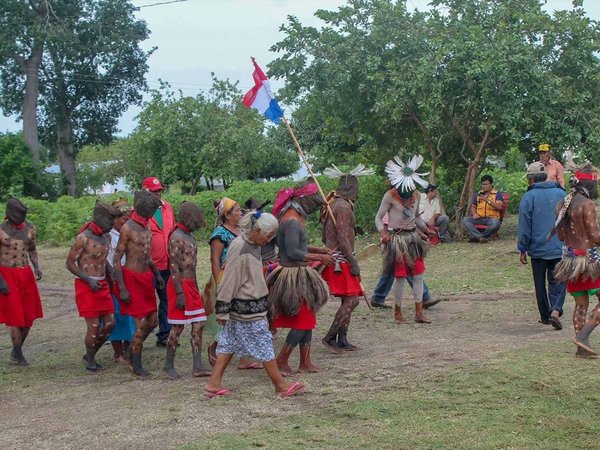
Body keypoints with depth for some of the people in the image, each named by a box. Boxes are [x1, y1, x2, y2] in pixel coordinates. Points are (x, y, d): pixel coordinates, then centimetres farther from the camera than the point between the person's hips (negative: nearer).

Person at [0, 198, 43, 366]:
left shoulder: (29, 227, 2)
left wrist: (37, 267, -1)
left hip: (26, 274, 5)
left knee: (29, 316, 8)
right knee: (15, 317, -1)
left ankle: (16, 350, 26)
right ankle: (18, 355, 14)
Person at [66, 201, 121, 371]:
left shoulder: (106, 238, 7)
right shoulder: (83, 238, -15)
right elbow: (70, 263, -11)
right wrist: (89, 280, -19)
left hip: (102, 285, 7)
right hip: (86, 286, -7)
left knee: (109, 323, 6)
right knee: (94, 326, -4)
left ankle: (91, 354, 24)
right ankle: (90, 361, 14)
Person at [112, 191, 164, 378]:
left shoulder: (146, 227, 10)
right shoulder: (128, 228, -15)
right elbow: (117, 259, -15)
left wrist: (157, 274, 18)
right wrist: (122, 289, -19)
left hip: (145, 277, 8)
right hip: (132, 278, -8)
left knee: (152, 321, 10)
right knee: (141, 323, -5)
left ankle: (130, 353, 28)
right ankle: (137, 366, 8)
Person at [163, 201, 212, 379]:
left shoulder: (190, 235, 14)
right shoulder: (176, 237, -15)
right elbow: (174, 267, -19)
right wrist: (180, 293, -22)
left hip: (191, 285, 9)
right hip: (180, 285, -9)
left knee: (198, 325, 5)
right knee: (177, 327, -1)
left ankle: (197, 367, 6)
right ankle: (169, 366, 12)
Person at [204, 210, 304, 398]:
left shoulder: (253, 245, 9)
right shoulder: (240, 248, -20)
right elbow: (230, 280, -19)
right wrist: (223, 309, -16)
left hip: (254, 303, 10)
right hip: (246, 307, -10)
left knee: (229, 342, 11)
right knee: (263, 344, 0)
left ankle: (214, 383, 15)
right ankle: (281, 385, 10)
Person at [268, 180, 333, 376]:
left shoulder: (294, 217, 11)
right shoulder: (292, 220, -20)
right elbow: (292, 253, -24)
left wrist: (318, 250, 13)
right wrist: (319, 257, -17)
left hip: (299, 275, 10)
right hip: (294, 276, -10)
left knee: (307, 318, 14)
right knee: (303, 320, -4)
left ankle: (305, 362, 21)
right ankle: (281, 362, 3)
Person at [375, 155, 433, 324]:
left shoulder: (415, 196, 5)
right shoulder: (390, 196, -11)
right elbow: (378, 218, -6)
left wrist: (427, 230, 9)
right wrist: (383, 233, -21)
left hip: (413, 237, 5)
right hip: (397, 239, -5)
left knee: (418, 275, 3)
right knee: (400, 276, -1)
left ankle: (419, 312, 8)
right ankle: (397, 311, 14)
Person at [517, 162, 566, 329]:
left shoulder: (528, 197, -6)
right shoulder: (561, 193, 4)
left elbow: (524, 226, -6)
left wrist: (522, 249, 0)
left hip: (538, 248, -2)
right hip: (560, 249, 2)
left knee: (540, 284, 12)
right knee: (558, 282, 5)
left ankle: (545, 316, 20)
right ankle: (556, 310, -17)